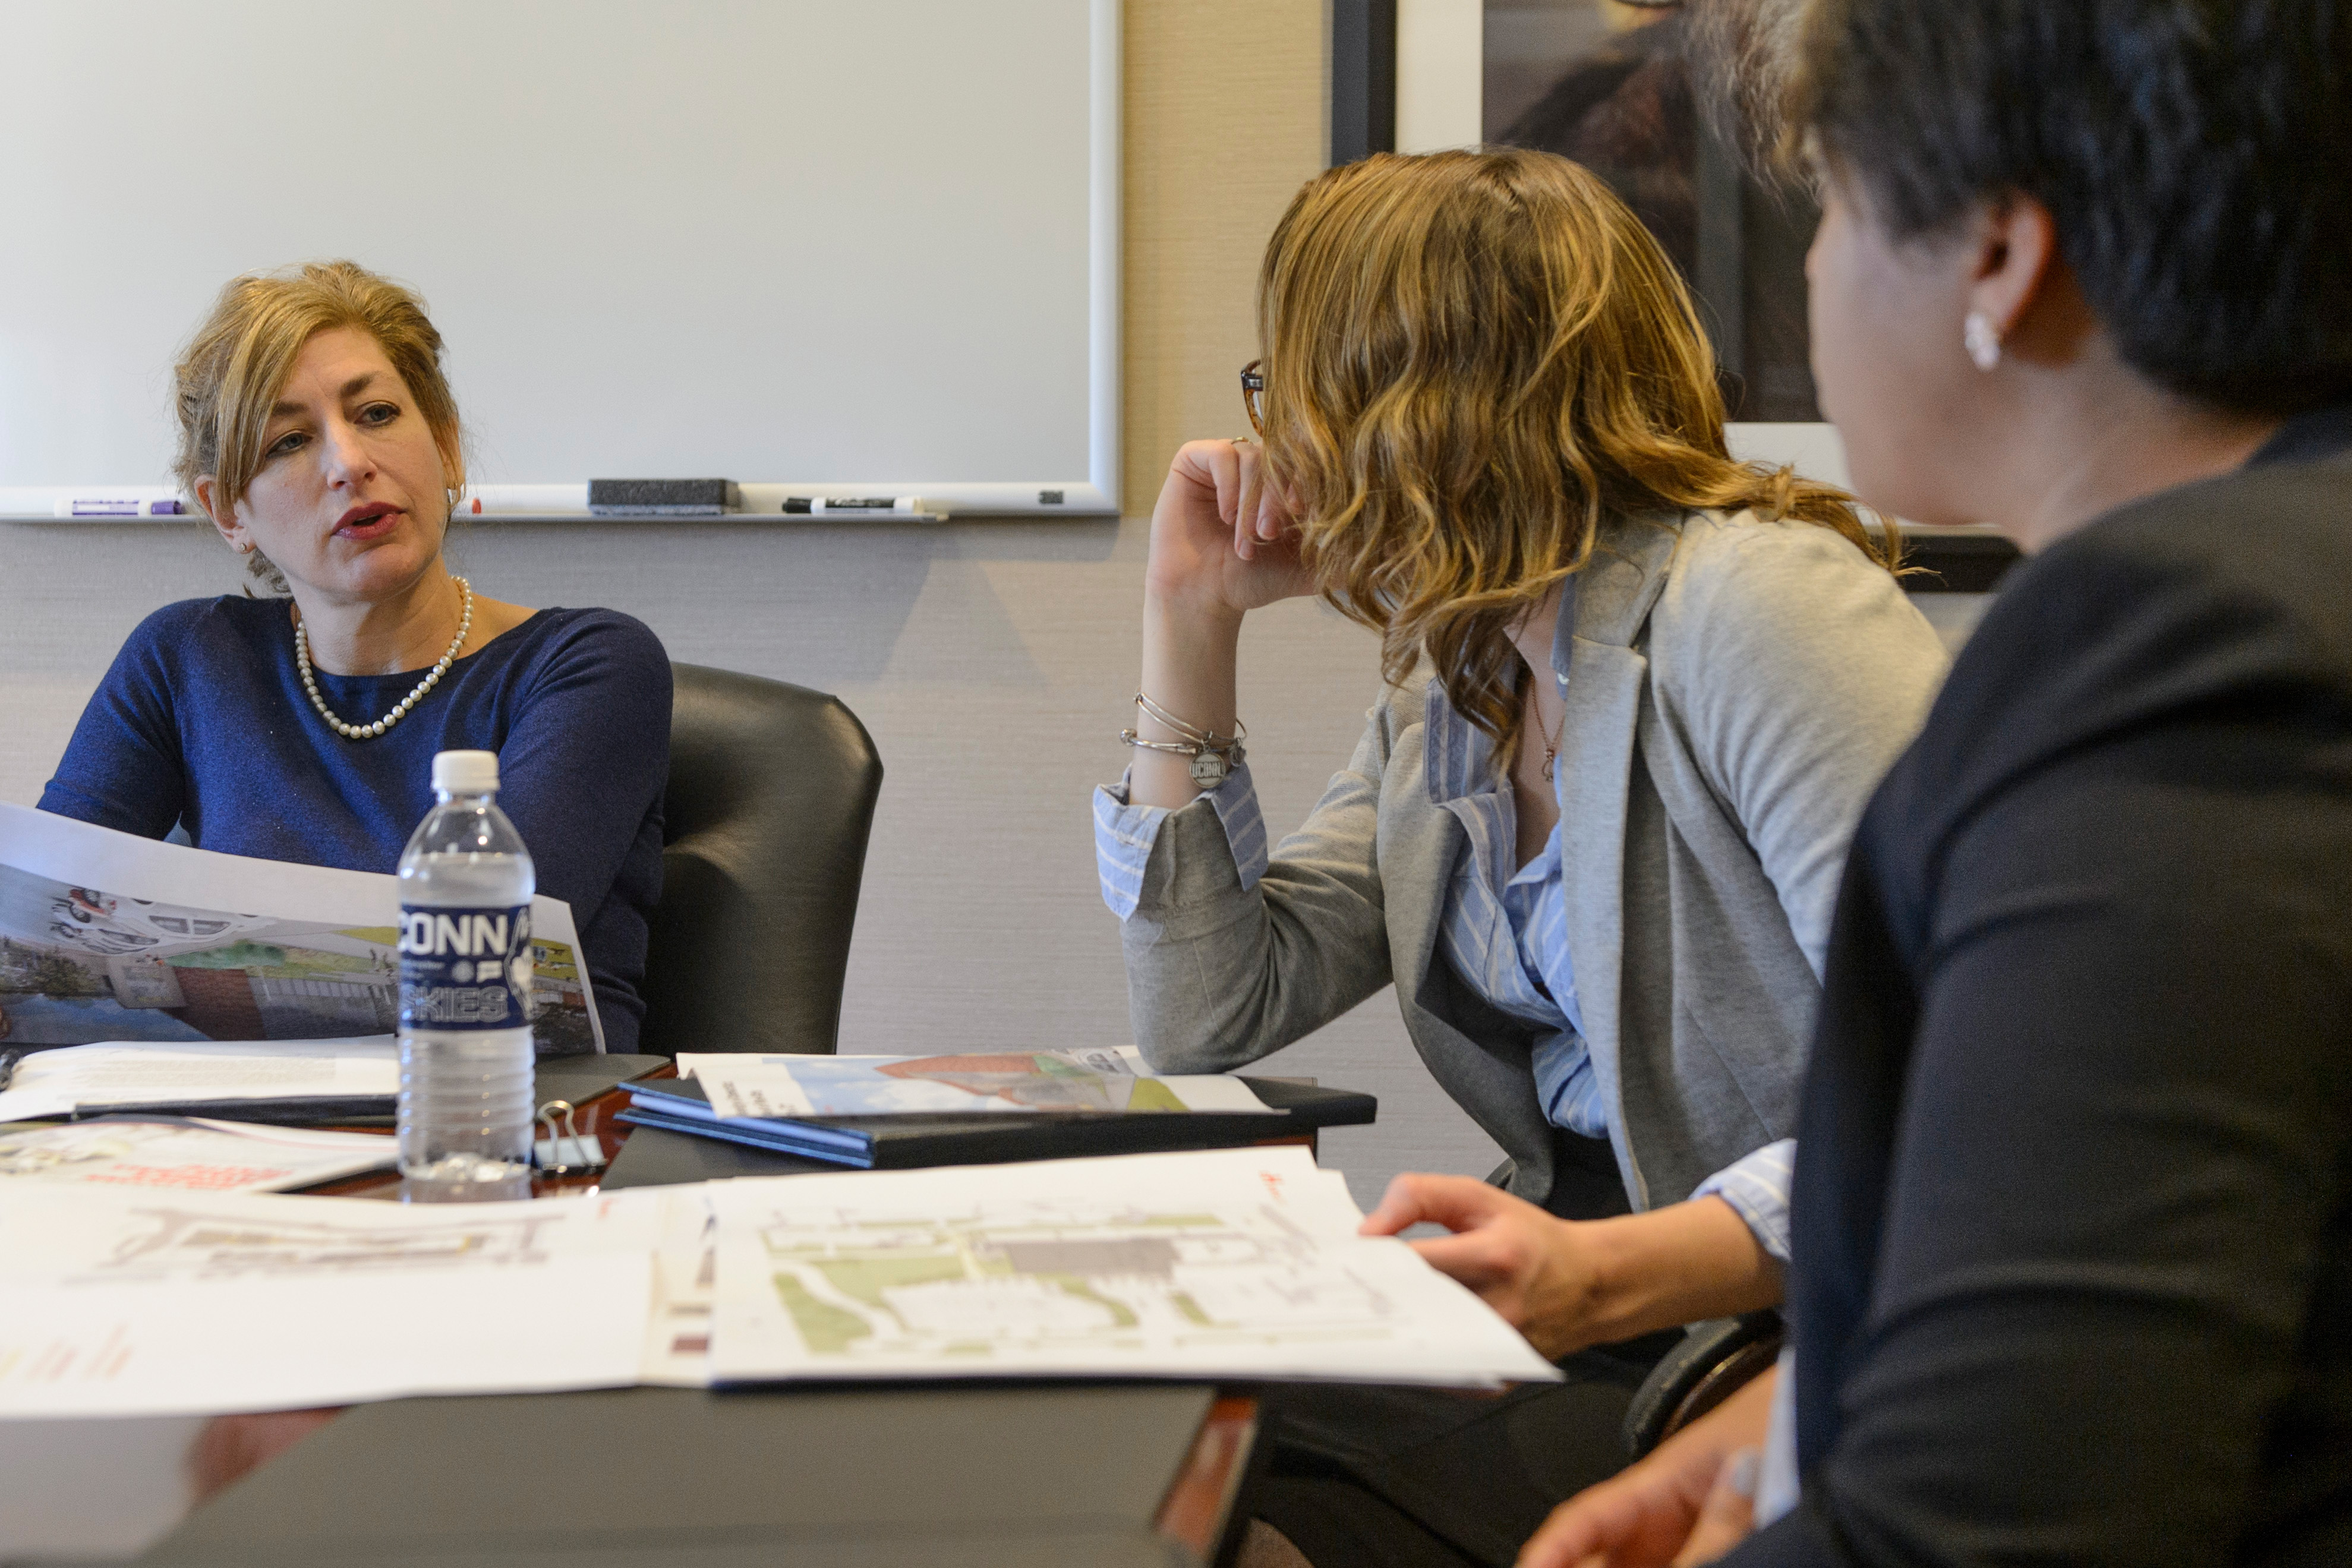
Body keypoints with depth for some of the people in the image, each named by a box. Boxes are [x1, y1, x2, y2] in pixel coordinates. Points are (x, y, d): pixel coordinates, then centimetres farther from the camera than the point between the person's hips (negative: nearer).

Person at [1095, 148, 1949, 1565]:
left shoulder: (1755, 603, -13)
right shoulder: (1452, 700, 14)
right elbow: (1209, 1020, 12)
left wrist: (1611, 1274, -34)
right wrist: (1192, 616, 10)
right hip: (1605, 1337, 8)